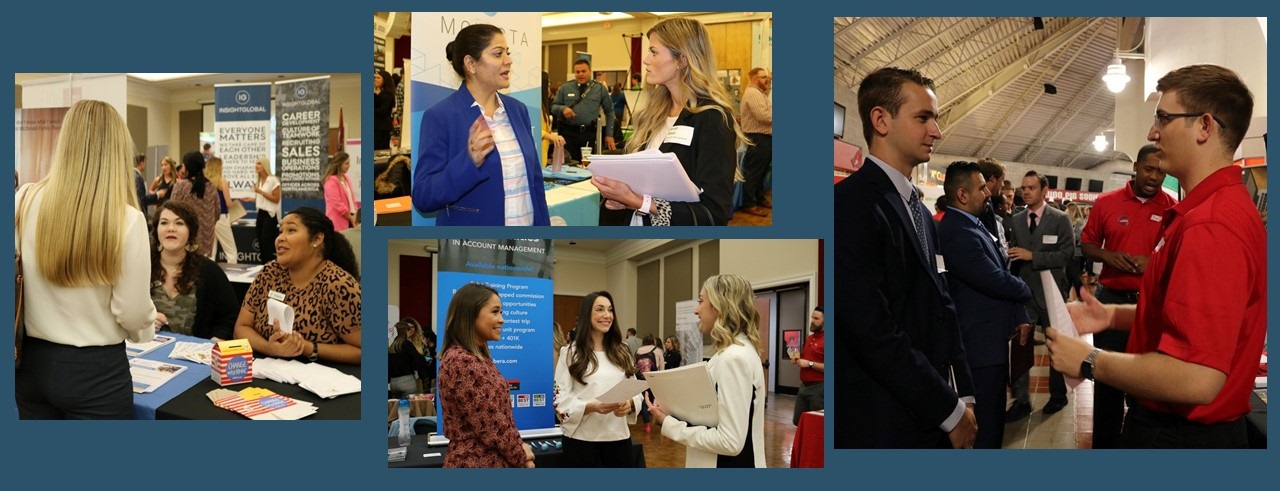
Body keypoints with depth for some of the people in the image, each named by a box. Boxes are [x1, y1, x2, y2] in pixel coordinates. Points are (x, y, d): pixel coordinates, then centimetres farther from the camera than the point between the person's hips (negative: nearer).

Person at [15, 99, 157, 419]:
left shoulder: (25, 201, -7)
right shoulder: (127, 219, -18)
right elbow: (132, 314, -12)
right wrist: (148, 326, 10)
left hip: (32, 363, 4)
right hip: (96, 370, -4)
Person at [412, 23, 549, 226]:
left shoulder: (517, 109, 5)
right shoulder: (441, 117, -12)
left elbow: (534, 178, 10)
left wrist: (543, 224, 6)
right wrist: (469, 162, -29)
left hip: (528, 221, 5)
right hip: (473, 233, -5)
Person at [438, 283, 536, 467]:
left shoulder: (478, 358, 11)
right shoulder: (462, 362, -20)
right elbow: (490, 426, -21)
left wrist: (519, 447, 1)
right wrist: (520, 456, -8)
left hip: (491, 459, 9)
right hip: (479, 462, -9)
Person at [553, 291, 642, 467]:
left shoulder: (621, 352, 13)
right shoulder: (570, 353, -2)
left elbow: (636, 390, 12)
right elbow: (561, 401, -7)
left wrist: (629, 404, -10)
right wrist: (592, 406, -23)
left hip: (618, 438, 4)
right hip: (582, 440, -4)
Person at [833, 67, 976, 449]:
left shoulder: (919, 211, 14)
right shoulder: (851, 203, -15)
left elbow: (940, 310, 14)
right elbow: (871, 331, -21)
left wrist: (963, 396, 6)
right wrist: (949, 410, -13)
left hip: (930, 418, 8)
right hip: (882, 425, -8)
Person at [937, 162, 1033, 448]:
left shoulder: (973, 225, 11)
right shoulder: (957, 233, -23)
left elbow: (1001, 273, 13)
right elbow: (996, 281, -22)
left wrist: (1019, 316, 3)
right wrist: (1026, 291, -1)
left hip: (991, 338, 11)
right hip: (982, 342, -11)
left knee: (993, 414, 20)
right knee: (986, 420, -2)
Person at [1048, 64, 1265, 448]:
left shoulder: (1209, 225, -26)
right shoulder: (1222, 207, 10)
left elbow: (1197, 379, -32)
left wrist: (1088, 362, -20)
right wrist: (1114, 316, 8)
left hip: (1180, 437, -10)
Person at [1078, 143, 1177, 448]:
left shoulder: (1174, 209, -2)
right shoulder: (1106, 203, 0)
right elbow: (1086, 244, 8)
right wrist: (1106, 255, -12)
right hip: (1111, 299, 1)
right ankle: (1105, 442, 19)